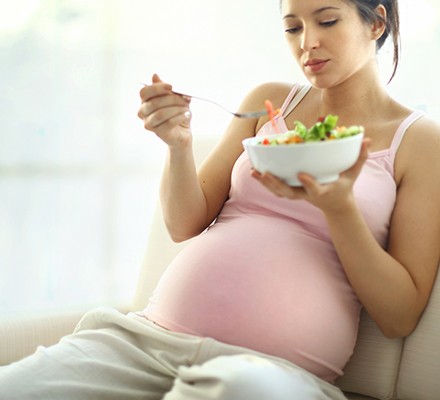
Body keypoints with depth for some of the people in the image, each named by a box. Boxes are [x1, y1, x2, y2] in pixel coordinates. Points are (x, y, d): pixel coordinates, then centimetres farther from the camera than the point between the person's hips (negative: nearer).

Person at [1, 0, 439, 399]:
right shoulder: (268, 100, 16)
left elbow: (400, 318, 0)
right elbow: (185, 225, 13)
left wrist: (339, 207, -14)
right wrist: (179, 144, -6)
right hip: (151, 334, 3)